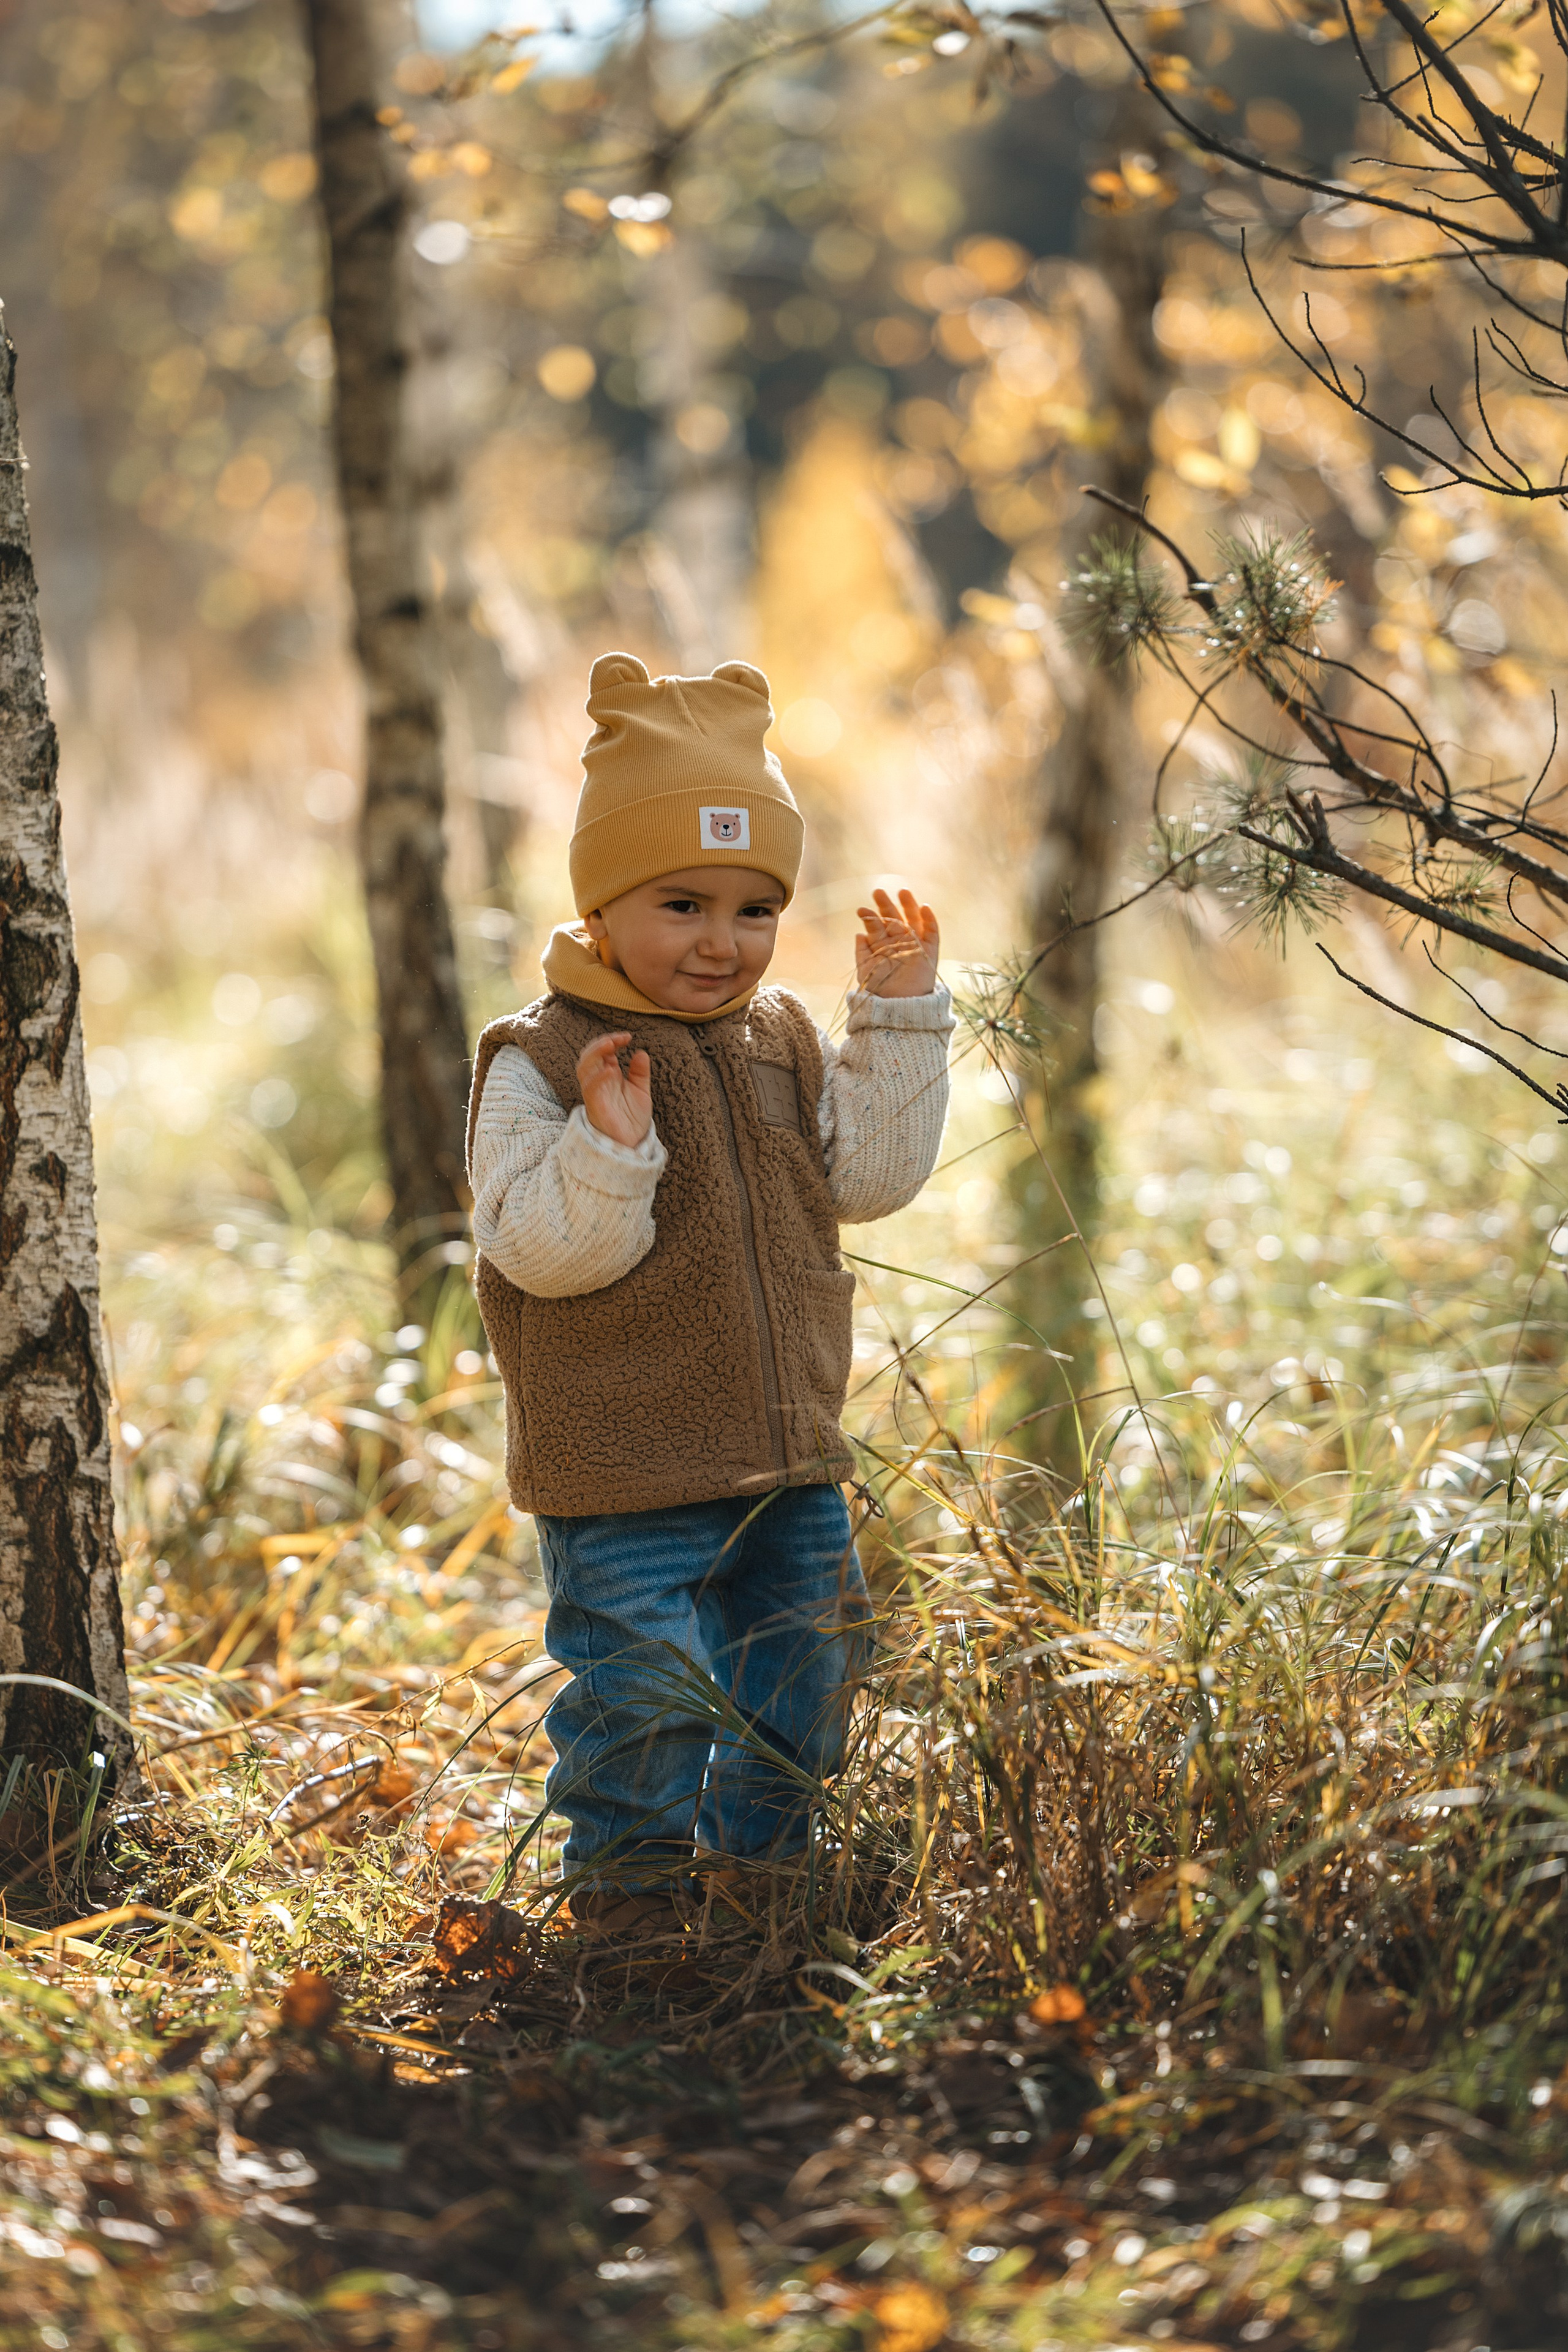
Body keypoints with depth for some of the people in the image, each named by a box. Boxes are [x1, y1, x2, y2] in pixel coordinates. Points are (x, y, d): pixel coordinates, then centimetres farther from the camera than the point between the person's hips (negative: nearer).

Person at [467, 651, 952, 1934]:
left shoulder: (789, 1045, 8)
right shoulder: (539, 1063, -12)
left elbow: (872, 1176, 2)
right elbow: (541, 1251, -18)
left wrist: (900, 1017, -2)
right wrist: (608, 1149, -35)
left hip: (789, 1462, 6)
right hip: (624, 1479, -6)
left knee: (802, 1673, 17)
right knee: (644, 1683, -5)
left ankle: (759, 1859, 37)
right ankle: (627, 1877, 15)